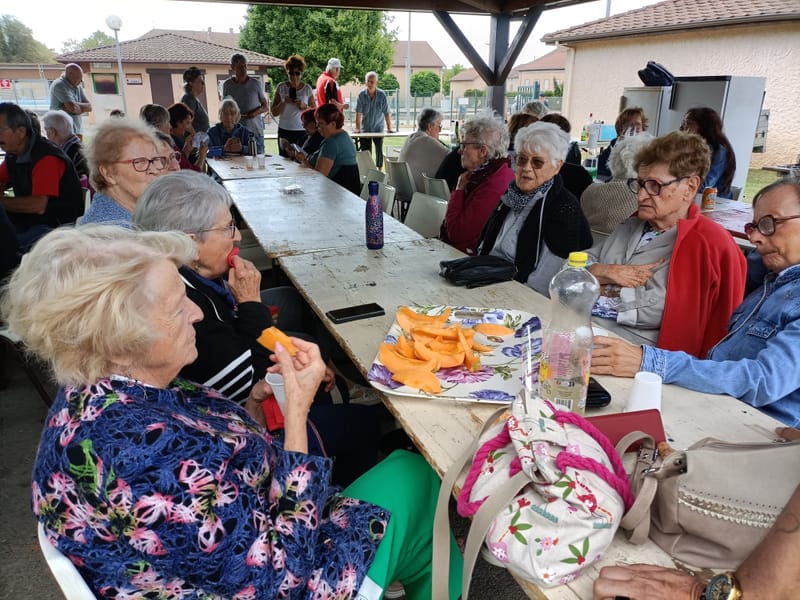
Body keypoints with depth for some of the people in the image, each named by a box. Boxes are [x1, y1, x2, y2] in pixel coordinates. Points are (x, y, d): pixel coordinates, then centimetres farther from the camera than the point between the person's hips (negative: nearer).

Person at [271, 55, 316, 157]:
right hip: (285, 131, 0)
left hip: (303, 131, 0)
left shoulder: (307, 88, 5)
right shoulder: (281, 87, 4)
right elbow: (274, 113, 5)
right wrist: (284, 102, -12)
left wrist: (304, 106, -11)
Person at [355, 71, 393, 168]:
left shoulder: (382, 95, -9)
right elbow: (358, 113, -8)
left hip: (378, 128, 0)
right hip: (365, 129, 0)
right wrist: (357, 128, -12)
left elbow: (387, 113, -6)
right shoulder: (361, 95, -8)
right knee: (365, 151, 0)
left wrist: (389, 128, -7)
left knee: (379, 150, -3)